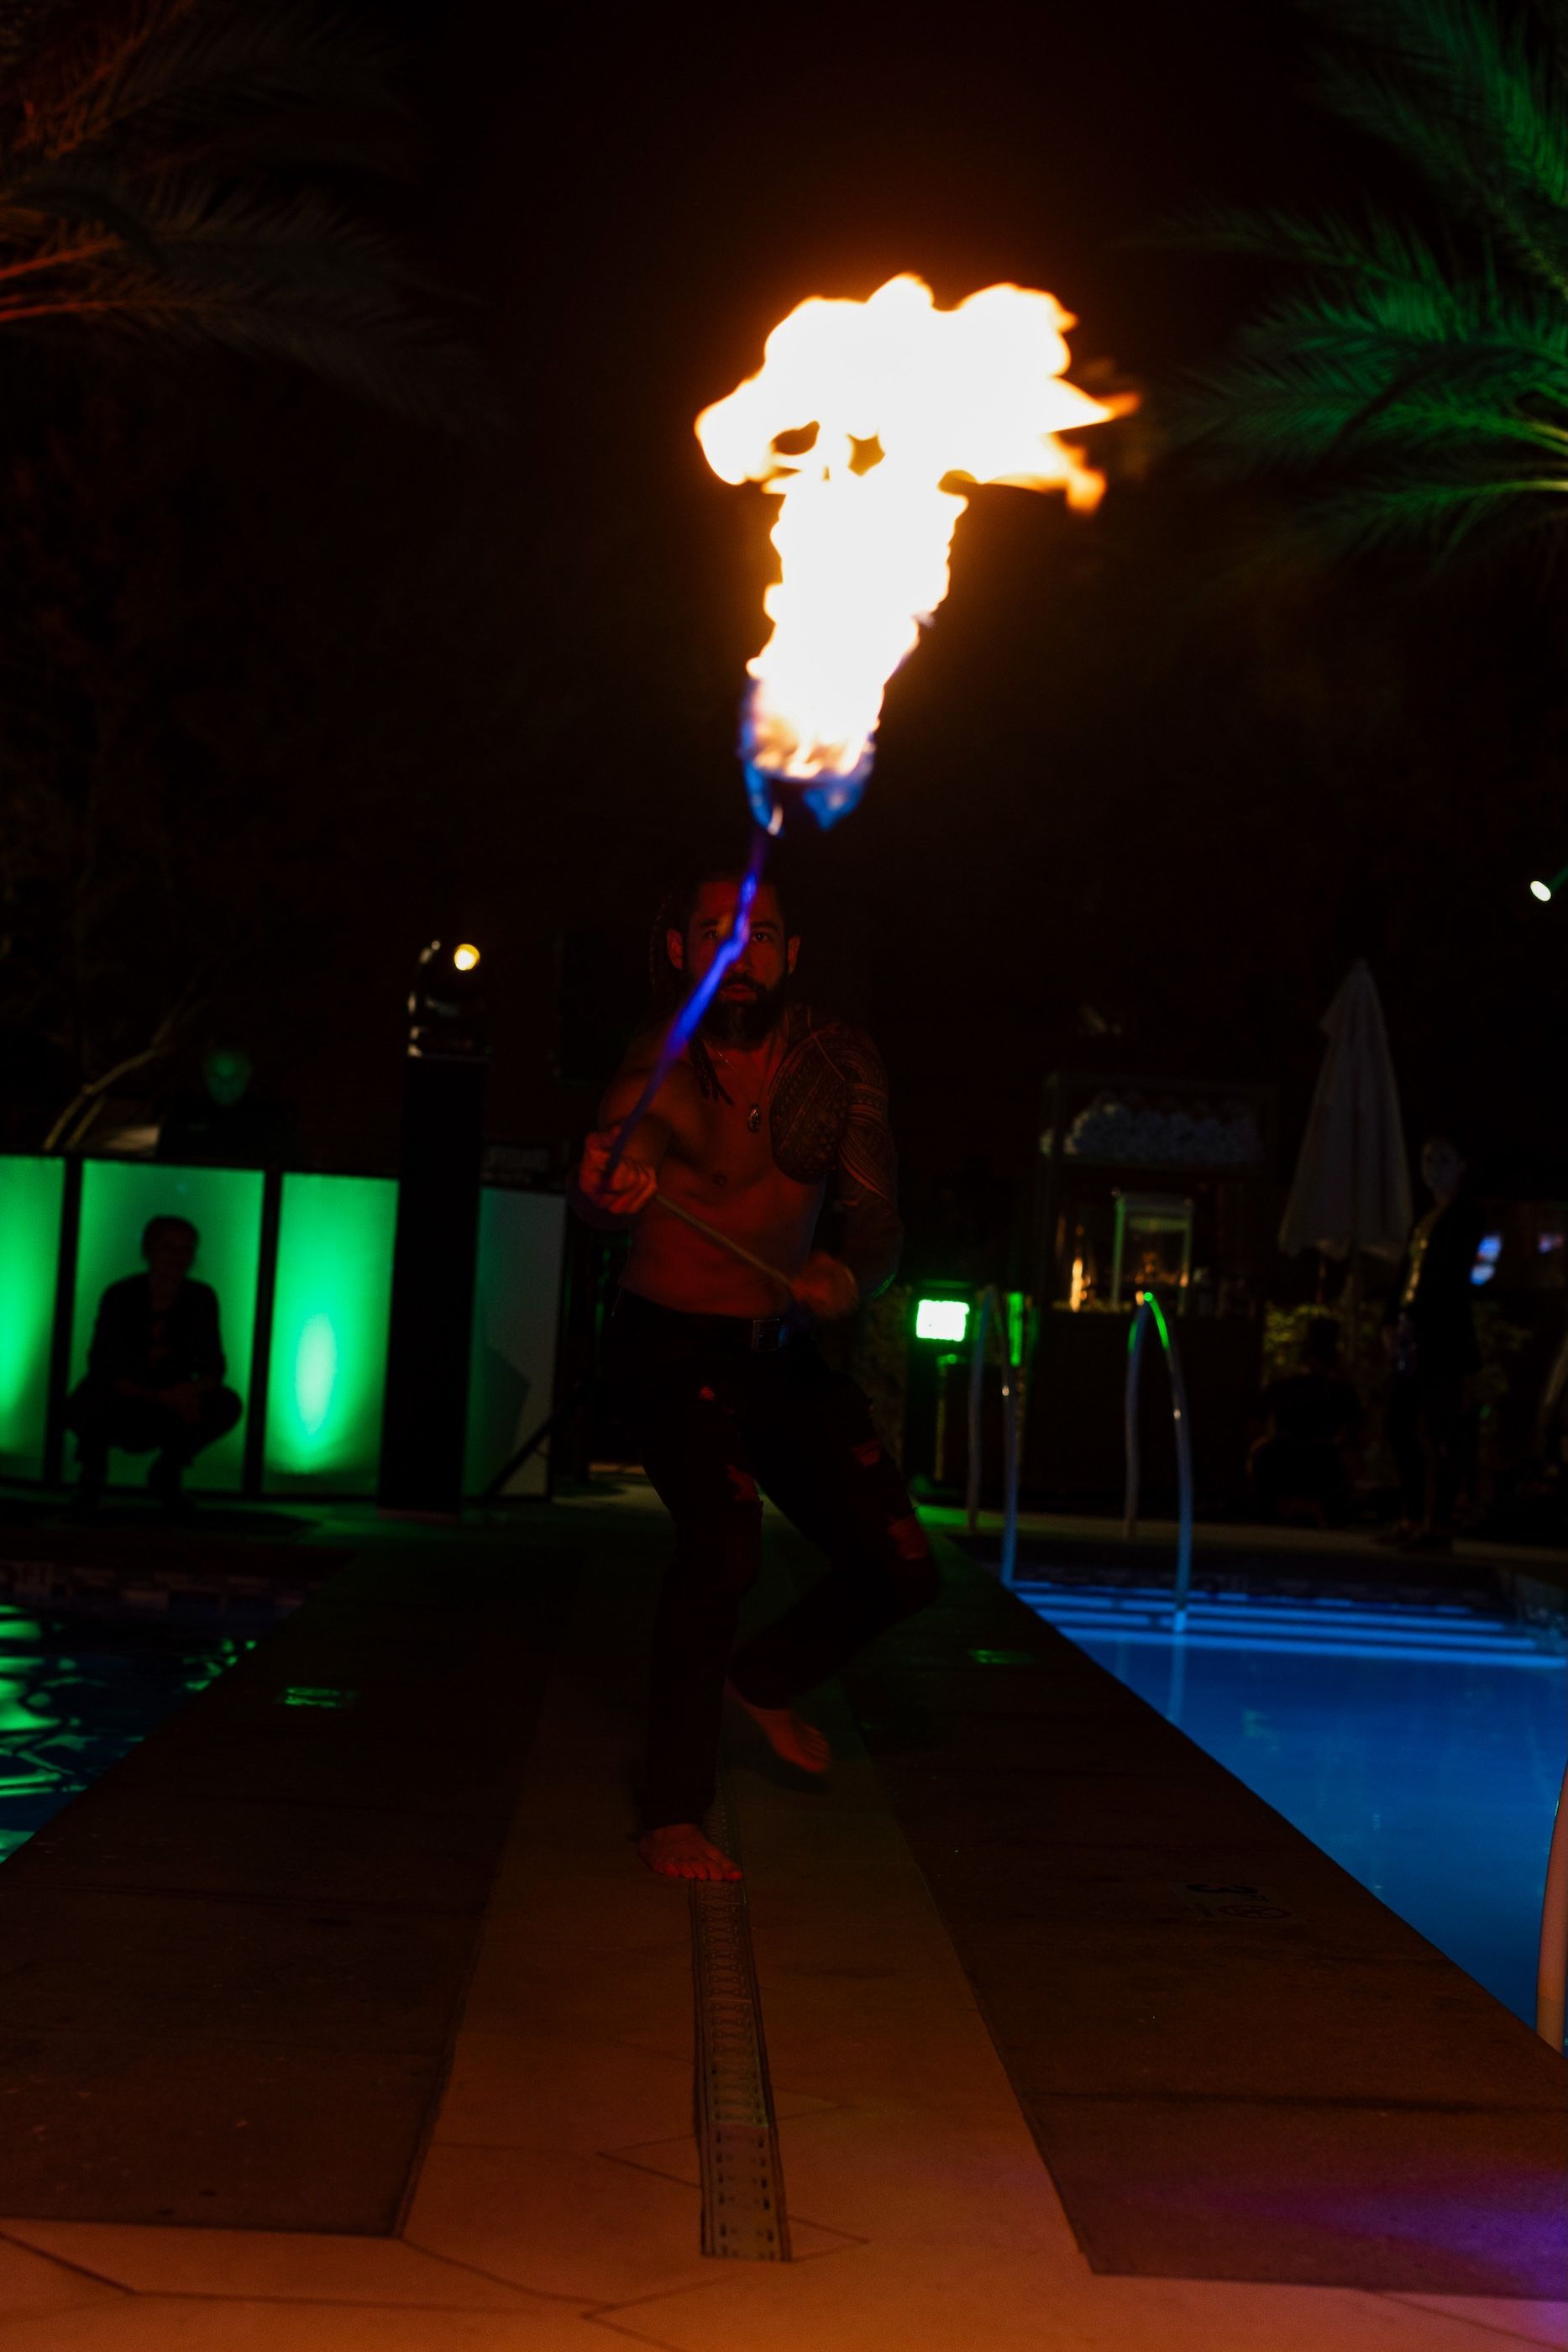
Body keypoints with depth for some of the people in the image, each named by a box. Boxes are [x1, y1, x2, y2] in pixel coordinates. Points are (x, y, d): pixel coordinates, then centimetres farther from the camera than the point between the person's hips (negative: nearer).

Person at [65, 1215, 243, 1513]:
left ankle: (167, 1472, 5)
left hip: (171, 1414, 3)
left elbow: (212, 1368, -3)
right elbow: (102, 1369, -18)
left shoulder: (201, 1298, -5)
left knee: (227, 1406, -22)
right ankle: (93, 1472, 2)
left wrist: (194, 1390, -28)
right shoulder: (120, 1297, -14)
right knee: (83, 1408, -35)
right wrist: (160, 1396, -30)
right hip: (117, 1417, -3)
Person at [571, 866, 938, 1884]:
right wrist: (609, 1186, -63)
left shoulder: (840, 1061, -7)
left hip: (785, 1350, 5)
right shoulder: (665, 1067, -17)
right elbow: (622, 1149, -38)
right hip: (672, 1345, -5)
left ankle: (768, 1679, 33)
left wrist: (846, 1280, -35)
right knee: (725, 1544, -27)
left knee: (902, 1571, 2)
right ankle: (674, 1814, -14)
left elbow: (879, 1215, -12)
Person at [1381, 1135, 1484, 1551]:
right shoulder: (1426, 1218, 20)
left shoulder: (1463, 1216, -4)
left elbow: (1449, 1275, -14)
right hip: (1413, 1340, 9)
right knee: (1399, 1424, 10)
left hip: (1443, 1337, -9)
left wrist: (1413, 1320, -19)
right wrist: (1390, 1322, 4)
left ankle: (1438, 1524, -7)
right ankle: (1412, 1518, 16)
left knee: (1437, 1432, -9)